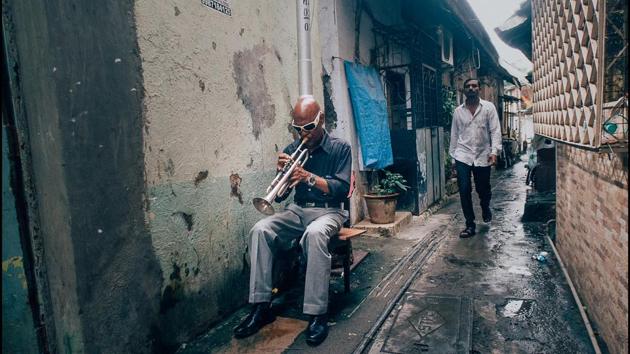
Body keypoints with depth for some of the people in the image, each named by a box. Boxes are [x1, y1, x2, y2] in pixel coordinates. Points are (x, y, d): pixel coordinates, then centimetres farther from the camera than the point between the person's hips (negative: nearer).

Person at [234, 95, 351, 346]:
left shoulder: (340, 148, -2)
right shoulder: (292, 150, 8)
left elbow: (342, 189, -13)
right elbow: (279, 196, 7)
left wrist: (309, 177, -26)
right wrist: (282, 172, -15)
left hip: (328, 211, -4)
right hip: (297, 210, 4)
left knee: (314, 233, -39)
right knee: (260, 230, -24)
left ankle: (317, 314, -32)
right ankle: (261, 307, -20)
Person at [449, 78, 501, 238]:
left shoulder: (488, 107, 1)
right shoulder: (458, 111, 7)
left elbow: (495, 131, -4)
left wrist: (494, 151, -16)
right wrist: (453, 155, 10)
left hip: (483, 156, -1)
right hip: (463, 156, 1)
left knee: (483, 189, 10)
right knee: (464, 190, -5)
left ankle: (485, 208, 45)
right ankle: (470, 225, 6)